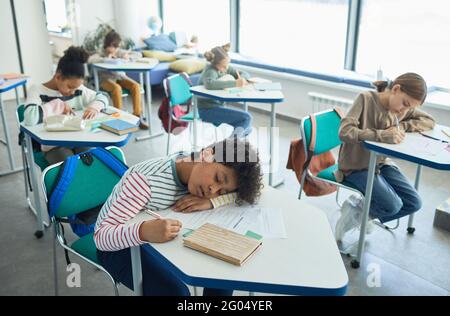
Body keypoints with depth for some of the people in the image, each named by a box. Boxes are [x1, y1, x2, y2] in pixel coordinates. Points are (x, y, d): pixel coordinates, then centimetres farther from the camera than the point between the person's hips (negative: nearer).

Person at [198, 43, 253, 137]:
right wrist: (235, 83, -40)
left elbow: (245, 74, 12)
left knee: (247, 128, 7)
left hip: (217, 106, 9)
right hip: (207, 110, -9)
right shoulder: (211, 71, -18)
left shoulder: (225, 68, 5)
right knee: (247, 118, -16)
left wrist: (241, 79, -14)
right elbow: (209, 84, -42)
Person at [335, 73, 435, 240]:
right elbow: (344, 132, -29)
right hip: (356, 167, -7)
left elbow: (429, 121, 6)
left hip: (381, 163, 7)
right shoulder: (366, 99, -19)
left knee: (414, 203, -3)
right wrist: (382, 135, -38)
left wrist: (402, 126, -13)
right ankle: (356, 211, 9)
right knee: (393, 205, -20)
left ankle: (362, 214, 13)